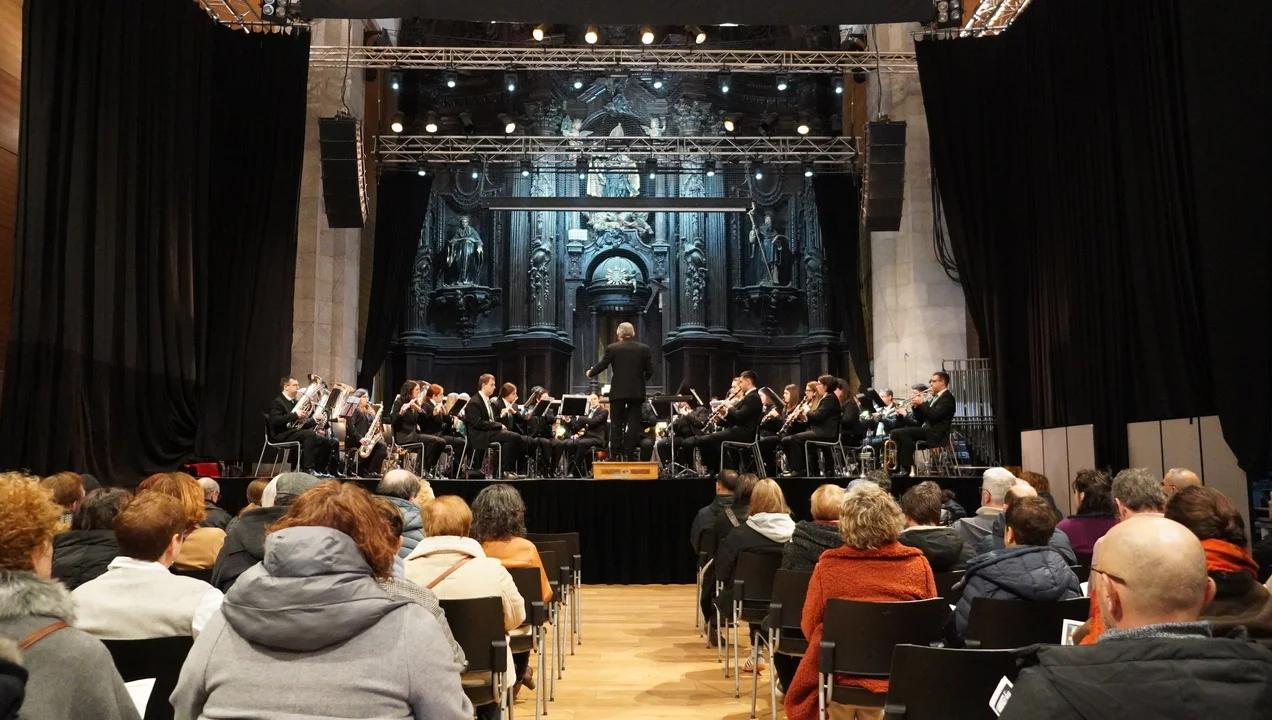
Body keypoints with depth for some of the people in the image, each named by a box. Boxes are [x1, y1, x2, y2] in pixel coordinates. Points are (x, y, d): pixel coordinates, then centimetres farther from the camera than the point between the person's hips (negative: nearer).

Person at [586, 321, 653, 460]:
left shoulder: (612, 348, -3)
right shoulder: (644, 348, 2)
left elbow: (601, 365, 0)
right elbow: (650, 371, 2)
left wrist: (590, 372, 20)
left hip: (618, 391, -1)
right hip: (637, 391, 1)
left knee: (616, 423, 5)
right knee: (633, 423, 4)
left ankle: (615, 454, 3)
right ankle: (630, 453, 1)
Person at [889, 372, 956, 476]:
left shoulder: (947, 397, -5)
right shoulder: (935, 398, 22)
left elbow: (935, 415, -21)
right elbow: (921, 419, 20)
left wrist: (922, 403, -14)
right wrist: (915, 406, 5)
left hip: (935, 433, -9)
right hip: (926, 430, 9)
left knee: (904, 432, -27)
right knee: (895, 432, -4)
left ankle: (906, 468, -24)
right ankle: (897, 466, -7)